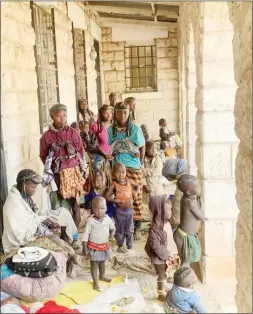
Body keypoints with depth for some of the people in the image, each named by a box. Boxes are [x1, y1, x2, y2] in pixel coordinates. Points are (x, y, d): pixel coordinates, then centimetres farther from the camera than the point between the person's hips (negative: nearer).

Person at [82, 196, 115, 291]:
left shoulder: (107, 219, -9)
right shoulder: (90, 220, -19)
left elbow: (112, 228, 9)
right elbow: (86, 234, -14)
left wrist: (112, 235, -10)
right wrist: (85, 248, -15)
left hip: (105, 246, 4)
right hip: (94, 246, -4)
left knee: (102, 262, 23)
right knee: (94, 264, 8)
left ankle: (102, 276, 46)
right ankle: (95, 282, 21)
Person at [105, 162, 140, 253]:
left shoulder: (129, 181, -3)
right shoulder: (114, 185, -13)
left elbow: (138, 186, 16)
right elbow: (106, 196, -11)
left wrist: (135, 192, -1)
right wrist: (115, 200, -22)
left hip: (129, 209, 4)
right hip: (120, 210, -4)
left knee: (130, 230, 14)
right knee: (120, 230, 10)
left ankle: (130, 247, 27)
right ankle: (120, 246, 26)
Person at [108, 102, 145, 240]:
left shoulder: (135, 129, 0)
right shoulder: (110, 130, 4)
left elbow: (143, 147, 7)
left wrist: (140, 163, 2)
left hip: (134, 168, -1)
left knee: (136, 197, 1)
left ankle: (136, 228, 11)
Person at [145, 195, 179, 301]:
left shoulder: (166, 223, -1)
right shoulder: (156, 227, -30)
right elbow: (155, 245, -28)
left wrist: (174, 253, 5)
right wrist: (166, 255, -22)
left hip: (168, 255, 8)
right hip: (160, 257, -8)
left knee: (164, 275, 24)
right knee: (162, 276, 10)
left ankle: (163, 291, 44)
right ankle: (161, 294, 29)